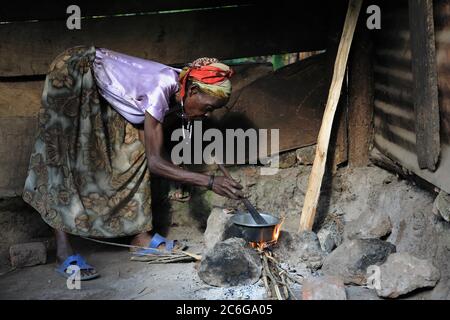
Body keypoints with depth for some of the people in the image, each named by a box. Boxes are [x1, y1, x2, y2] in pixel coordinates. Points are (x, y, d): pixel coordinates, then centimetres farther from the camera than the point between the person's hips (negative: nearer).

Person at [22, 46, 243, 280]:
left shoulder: (176, 92, -8)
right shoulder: (160, 89, -33)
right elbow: (155, 162, -32)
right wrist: (210, 182, -33)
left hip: (101, 92, 8)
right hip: (71, 74, -8)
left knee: (133, 151, -1)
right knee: (64, 154, -13)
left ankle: (140, 235, 3)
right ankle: (63, 252, -10)